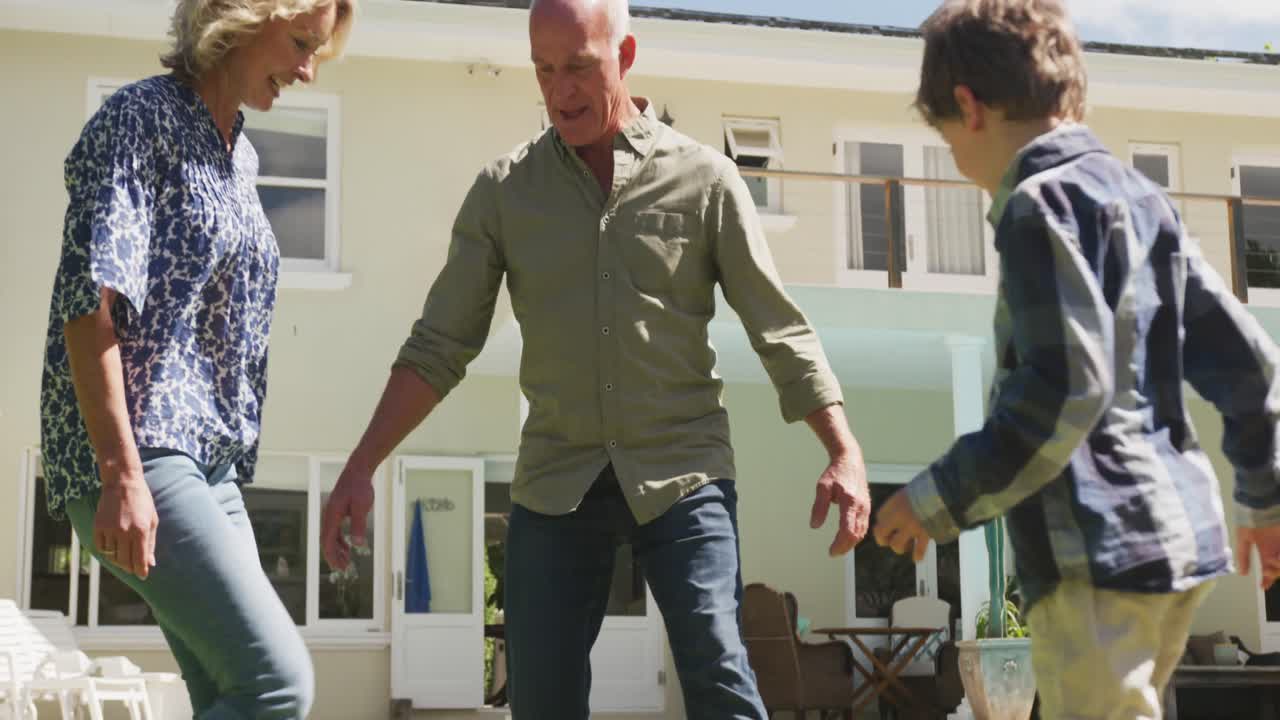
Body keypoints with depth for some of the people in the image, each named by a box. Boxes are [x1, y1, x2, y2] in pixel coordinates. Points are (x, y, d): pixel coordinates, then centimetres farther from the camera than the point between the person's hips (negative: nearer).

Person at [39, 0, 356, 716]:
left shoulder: (241, 154, 18)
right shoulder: (142, 117, -7)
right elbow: (89, 296, -16)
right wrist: (122, 473, -23)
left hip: (211, 459, 9)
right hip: (142, 450, -9)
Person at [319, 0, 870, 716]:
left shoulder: (704, 178, 0)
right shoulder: (505, 190, 4)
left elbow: (781, 332, 2)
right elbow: (441, 345, 4)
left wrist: (846, 455, -8)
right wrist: (361, 468, -4)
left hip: (683, 472, -2)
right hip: (556, 482, 2)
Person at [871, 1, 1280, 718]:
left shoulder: (1044, 201, -11)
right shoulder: (1141, 195, 16)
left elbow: (1065, 391, -20)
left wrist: (941, 499, -12)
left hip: (1100, 549, -10)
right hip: (1176, 532, 10)